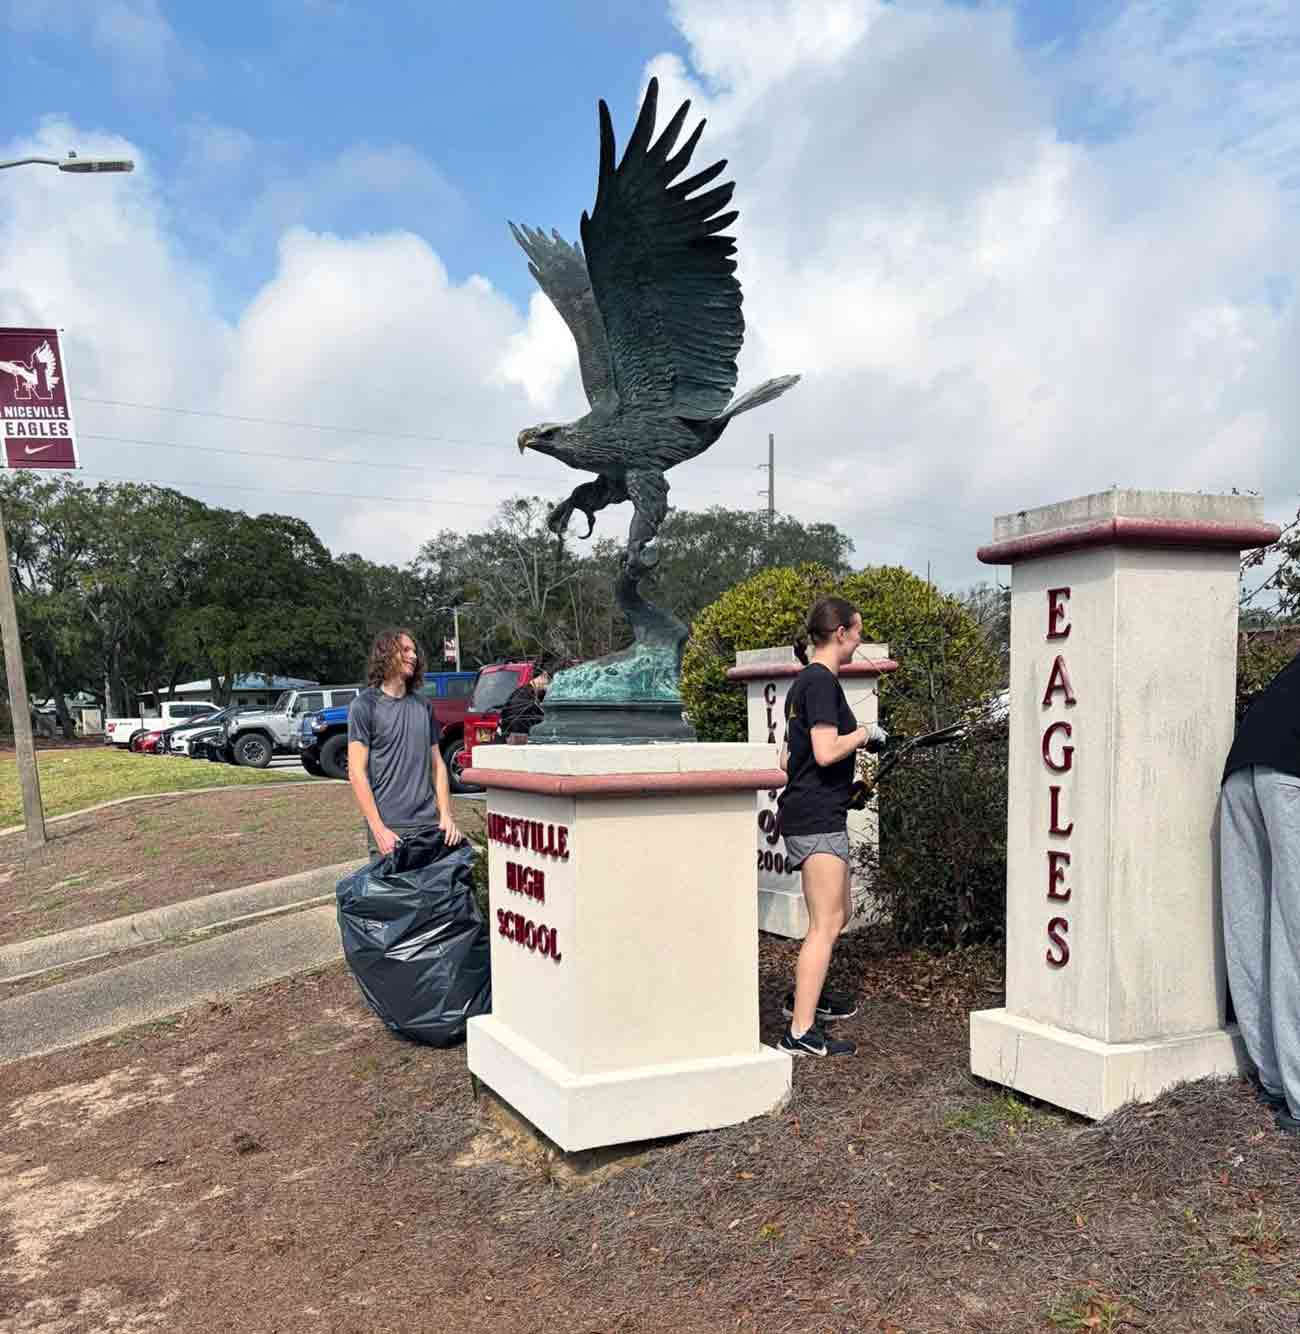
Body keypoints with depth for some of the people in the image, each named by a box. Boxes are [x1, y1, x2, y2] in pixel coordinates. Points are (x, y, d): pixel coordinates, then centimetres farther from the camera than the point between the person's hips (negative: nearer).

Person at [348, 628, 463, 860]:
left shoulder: (423, 706, 12)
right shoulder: (365, 705, -3)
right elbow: (356, 773, -7)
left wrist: (446, 815, 4)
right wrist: (378, 829, -14)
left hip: (430, 824, 5)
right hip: (389, 828, -4)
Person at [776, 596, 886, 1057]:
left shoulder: (804, 682, 16)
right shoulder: (822, 681, -14)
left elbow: (787, 759, 19)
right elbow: (826, 752, -25)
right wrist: (866, 733, -8)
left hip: (805, 812, 10)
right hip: (817, 816, -10)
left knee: (841, 912, 22)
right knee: (826, 924, -7)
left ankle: (804, 994, 36)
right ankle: (801, 1033, -5)